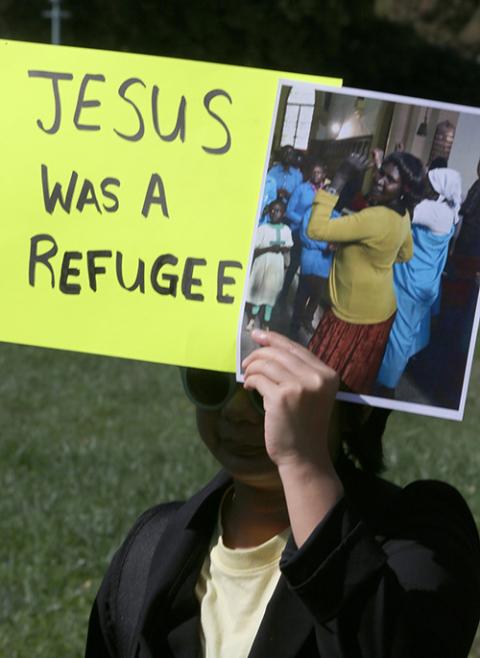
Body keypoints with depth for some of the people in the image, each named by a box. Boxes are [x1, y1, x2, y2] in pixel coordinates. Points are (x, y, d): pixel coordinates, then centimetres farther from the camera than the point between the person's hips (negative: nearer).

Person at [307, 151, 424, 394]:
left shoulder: (375, 219, -32)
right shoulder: (402, 215, -2)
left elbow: (317, 229, -37)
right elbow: (405, 254, 18)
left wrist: (338, 183, -35)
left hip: (355, 312, -9)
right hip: (378, 309, 9)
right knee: (354, 382, 23)